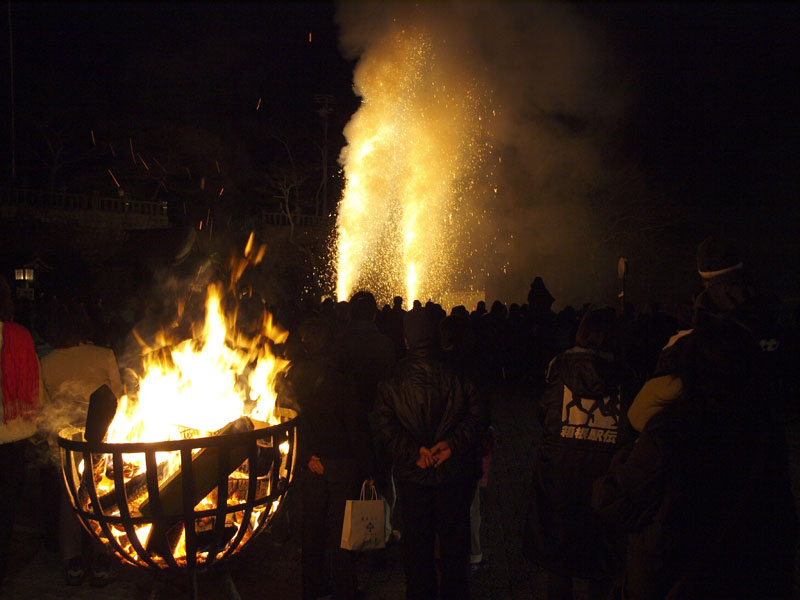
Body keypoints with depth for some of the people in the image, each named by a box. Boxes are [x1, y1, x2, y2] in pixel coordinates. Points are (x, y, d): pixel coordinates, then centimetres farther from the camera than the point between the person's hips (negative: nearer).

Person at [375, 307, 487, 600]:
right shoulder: (458, 375, -9)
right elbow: (477, 415, -11)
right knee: (454, 540, 15)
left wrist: (413, 451, -14)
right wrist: (453, 443, -15)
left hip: (412, 473, 0)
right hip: (454, 472, 0)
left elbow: (385, 425, -13)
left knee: (416, 542, 15)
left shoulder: (393, 381, -8)